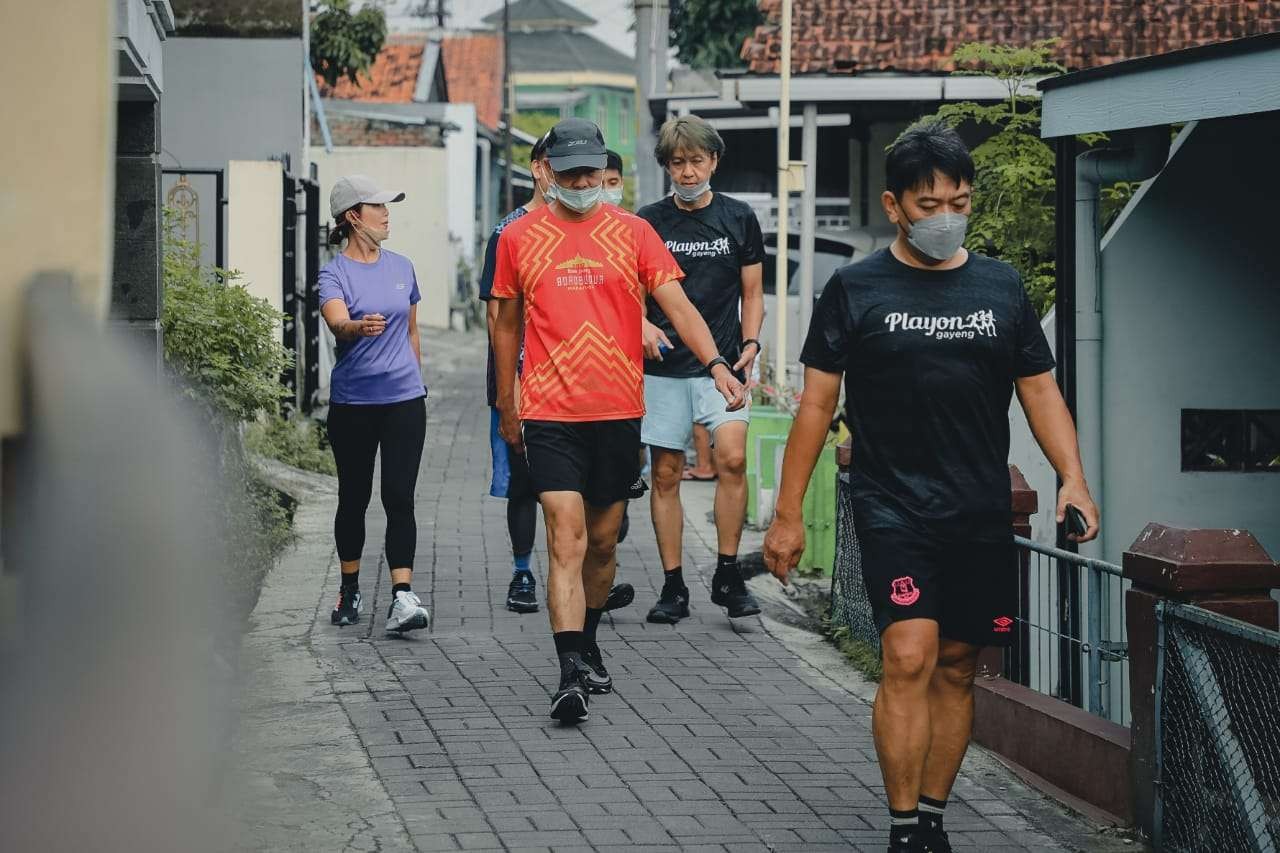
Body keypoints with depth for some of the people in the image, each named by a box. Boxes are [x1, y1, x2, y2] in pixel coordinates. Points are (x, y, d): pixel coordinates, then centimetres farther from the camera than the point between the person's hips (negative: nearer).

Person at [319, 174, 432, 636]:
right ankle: (349, 590, 25)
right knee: (354, 498, 9)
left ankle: (403, 596, -15)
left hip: (404, 398, 2)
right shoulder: (334, 273, -5)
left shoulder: (401, 267, 9)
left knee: (399, 497, -8)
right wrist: (360, 327, -47)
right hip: (352, 402, -2)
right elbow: (337, 321, -26)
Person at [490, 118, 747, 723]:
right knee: (567, 541, -12)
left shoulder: (632, 232, 3)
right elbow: (507, 322, 14)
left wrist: (715, 363, -20)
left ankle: (587, 643, 35)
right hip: (550, 414, -2)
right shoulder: (520, 237, 4)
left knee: (603, 542, 13)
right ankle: (571, 674, -16)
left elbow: (678, 305, -4)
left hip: (619, 411, 2)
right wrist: (506, 405, 17)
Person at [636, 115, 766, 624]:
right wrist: (643, 325, -11)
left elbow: (751, 293, 12)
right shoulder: (647, 223, 6)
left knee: (732, 457, -19)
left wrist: (750, 342, -5)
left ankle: (727, 575, -7)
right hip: (663, 367, 1)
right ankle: (673, 587, 9)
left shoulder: (739, 219, 7)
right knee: (666, 474, 1)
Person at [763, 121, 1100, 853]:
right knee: (910, 656, -15)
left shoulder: (1001, 289, 9)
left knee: (957, 668, 8)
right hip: (894, 509, -3)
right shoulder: (856, 290, 0)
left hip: (982, 513, 4)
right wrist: (788, 512, -1)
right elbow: (817, 402, 2)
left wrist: (1073, 479, -4)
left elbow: (1040, 390, 12)